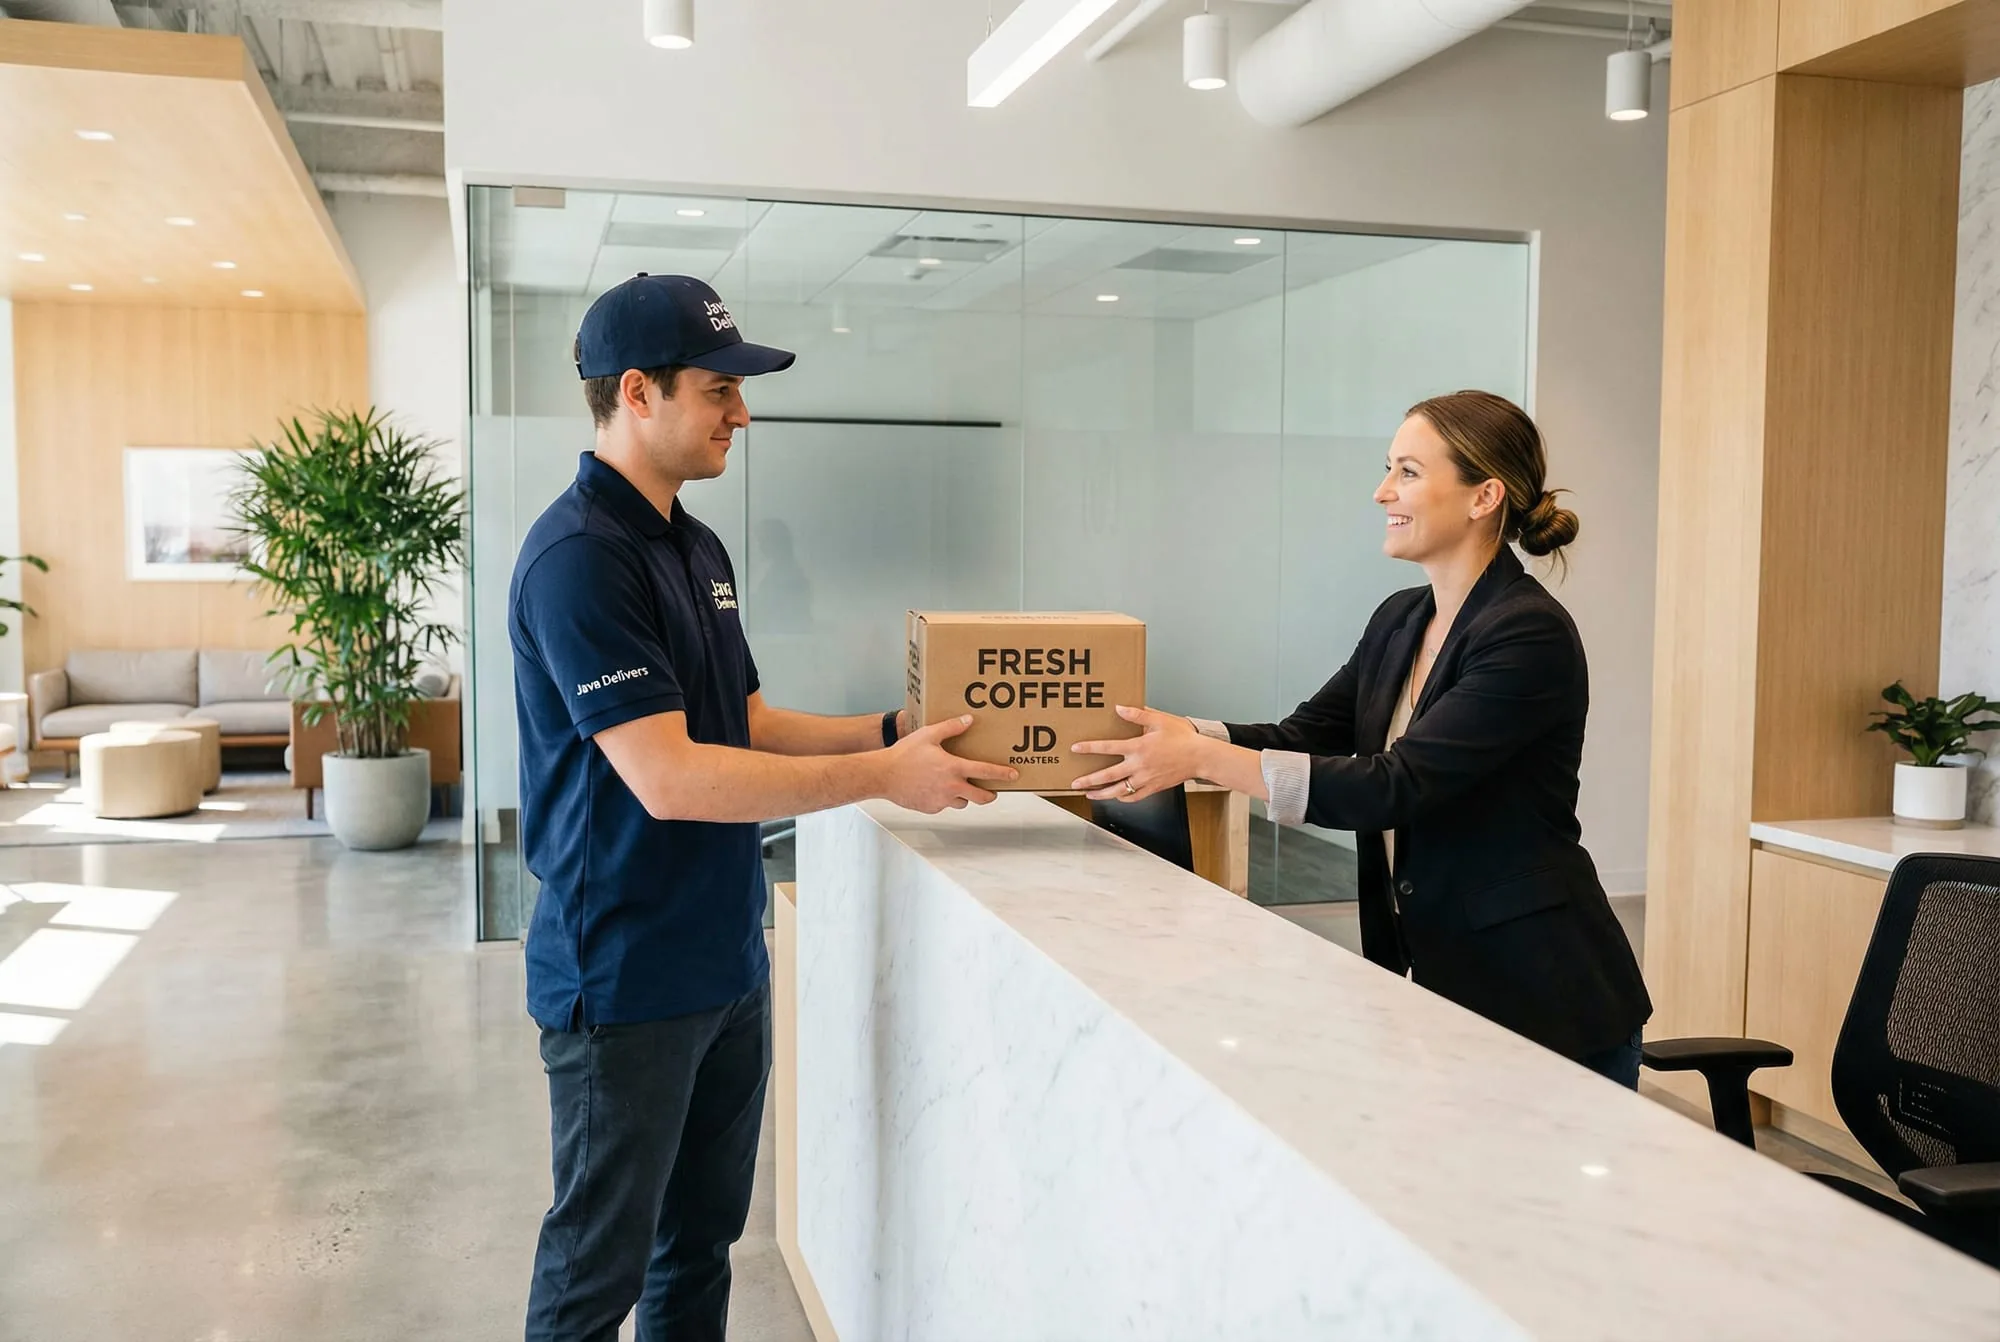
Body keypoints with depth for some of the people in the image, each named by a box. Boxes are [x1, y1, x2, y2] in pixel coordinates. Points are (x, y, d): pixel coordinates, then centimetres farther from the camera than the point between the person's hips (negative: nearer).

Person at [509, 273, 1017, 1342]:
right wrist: (884, 777, -20)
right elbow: (669, 778, -25)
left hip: (728, 964, 8)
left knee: (702, 1243, 19)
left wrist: (892, 729, 3)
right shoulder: (578, 557, -19)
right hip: (626, 981, -8)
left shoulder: (699, 549, 10)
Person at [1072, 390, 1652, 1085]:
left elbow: (1392, 787, -25)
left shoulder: (1531, 635, -19)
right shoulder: (1400, 622, 7)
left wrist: (1201, 757, -27)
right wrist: (1170, 733, -8)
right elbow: (1305, 734, 7)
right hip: (1443, 979, 7)